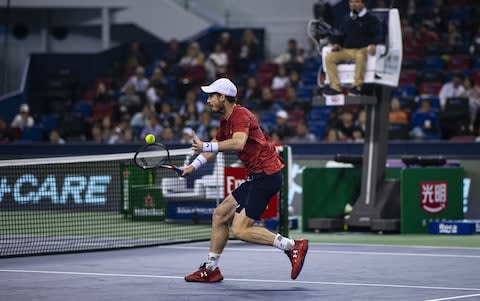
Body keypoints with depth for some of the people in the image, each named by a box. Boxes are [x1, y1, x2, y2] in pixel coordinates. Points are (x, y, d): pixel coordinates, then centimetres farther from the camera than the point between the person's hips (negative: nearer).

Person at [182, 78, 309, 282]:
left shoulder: (241, 115, -16)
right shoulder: (226, 120, 15)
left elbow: (238, 143, -36)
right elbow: (215, 146, 31)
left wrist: (206, 146, -31)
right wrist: (194, 166, 20)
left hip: (267, 175, -10)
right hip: (256, 177, 10)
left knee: (240, 230, -13)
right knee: (220, 214, 13)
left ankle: (293, 246, -9)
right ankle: (211, 269, 21)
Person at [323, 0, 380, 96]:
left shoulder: (371, 19, 7)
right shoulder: (346, 20, 23)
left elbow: (377, 35, -2)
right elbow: (341, 35, 28)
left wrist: (373, 44, -23)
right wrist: (337, 43, 5)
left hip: (362, 50, -5)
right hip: (346, 51, 5)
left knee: (360, 56, -42)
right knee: (329, 57, -21)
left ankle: (357, 85, -39)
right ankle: (335, 86, -25)